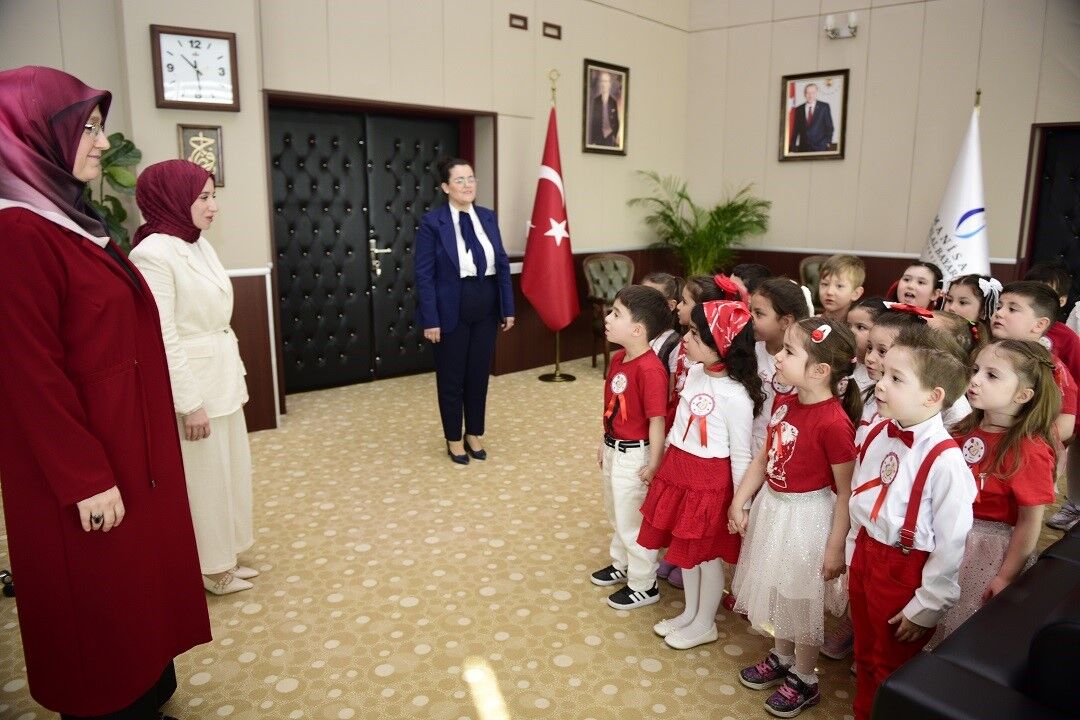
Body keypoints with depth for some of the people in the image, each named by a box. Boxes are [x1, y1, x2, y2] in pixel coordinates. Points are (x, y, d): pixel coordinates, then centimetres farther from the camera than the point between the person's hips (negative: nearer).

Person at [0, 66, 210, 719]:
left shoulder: (72, 221, 11)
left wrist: (115, 462, 18)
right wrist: (86, 479, -19)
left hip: (126, 446, 9)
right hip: (86, 465, -9)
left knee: (136, 588, 20)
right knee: (101, 606, 7)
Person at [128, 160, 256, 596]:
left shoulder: (200, 246, 9)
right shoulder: (153, 253, -17)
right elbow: (161, 337, -20)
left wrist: (236, 374, 15)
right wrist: (190, 403, -20)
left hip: (221, 378, 9)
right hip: (190, 382, -9)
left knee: (227, 470, 17)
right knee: (201, 478, 5)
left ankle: (223, 557, 33)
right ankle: (207, 568, 22)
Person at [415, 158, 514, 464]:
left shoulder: (488, 217, 5)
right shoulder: (432, 222, -9)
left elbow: (503, 264, 7)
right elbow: (424, 274, -11)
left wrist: (508, 307, 3)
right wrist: (430, 319, -15)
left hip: (486, 307, 4)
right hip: (452, 309, -4)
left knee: (479, 373, 14)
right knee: (451, 377, 8)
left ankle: (475, 434, 30)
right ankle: (454, 439, 25)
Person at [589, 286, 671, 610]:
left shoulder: (650, 369, -28)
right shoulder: (618, 359, 0)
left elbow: (657, 420, -24)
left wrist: (654, 465, -19)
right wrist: (605, 443, 17)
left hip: (634, 455, -9)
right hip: (614, 449, 9)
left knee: (633, 520, 8)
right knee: (616, 513, 26)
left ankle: (644, 586, 28)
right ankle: (621, 565, 48)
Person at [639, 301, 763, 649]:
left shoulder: (736, 395, -23)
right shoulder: (695, 372, -1)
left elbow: (741, 455, -16)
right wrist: (665, 463, 19)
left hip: (709, 482, -7)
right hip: (678, 471, 7)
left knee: (707, 555, 11)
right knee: (685, 548, 21)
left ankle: (705, 625, 32)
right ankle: (689, 613, 41)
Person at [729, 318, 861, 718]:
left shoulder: (833, 422, -27)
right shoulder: (783, 403, -3)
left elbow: (845, 490, -21)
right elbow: (764, 457, 6)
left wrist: (836, 547, -16)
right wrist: (738, 503, 4)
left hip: (807, 517, -7)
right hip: (772, 508, 7)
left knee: (802, 599, 12)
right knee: (778, 590, 24)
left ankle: (804, 681, 35)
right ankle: (781, 659, 47)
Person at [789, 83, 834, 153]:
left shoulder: (824, 106, 5)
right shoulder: (798, 110, 10)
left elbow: (829, 126, 4)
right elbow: (795, 131, 10)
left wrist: (828, 142, -8)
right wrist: (792, 148, 4)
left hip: (820, 148, -2)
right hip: (803, 149, 2)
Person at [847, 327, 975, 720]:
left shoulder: (945, 461, -26)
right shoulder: (877, 435, -4)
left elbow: (950, 544, -20)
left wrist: (926, 607, -12)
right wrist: (853, 556, 13)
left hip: (904, 571, -6)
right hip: (864, 558, 7)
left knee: (891, 669, 16)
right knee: (865, 656, 26)